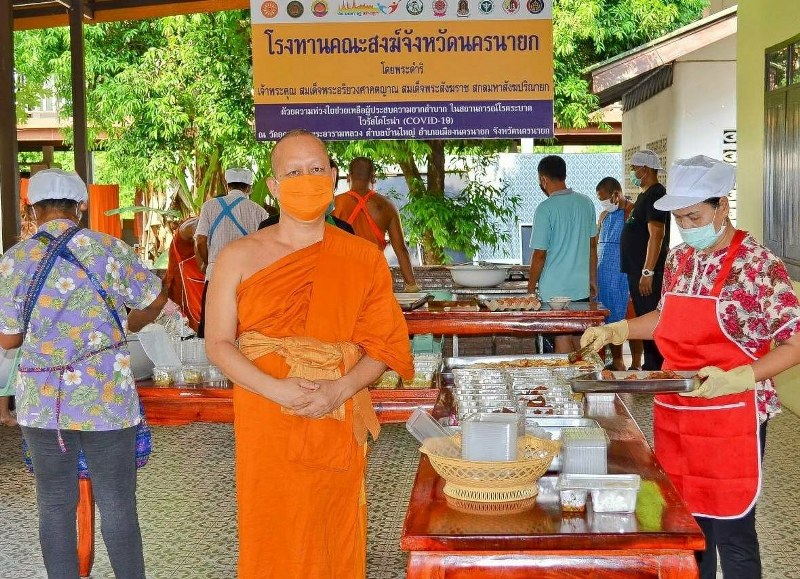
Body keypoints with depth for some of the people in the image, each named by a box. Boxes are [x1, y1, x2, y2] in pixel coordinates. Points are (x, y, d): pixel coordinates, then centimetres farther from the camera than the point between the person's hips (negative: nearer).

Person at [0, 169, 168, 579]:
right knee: (117, 505, 7)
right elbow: (155, 299, 8)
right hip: (105, 397, -2)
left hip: (42, 401, 2)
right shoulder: (107, 249, -5)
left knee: (54, 505, 12)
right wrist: (129, 326, 27)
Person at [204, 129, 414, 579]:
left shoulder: (364, 259, 3)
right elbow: (218, 343, 0)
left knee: (335, 537, 10)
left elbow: (385, 344, 2)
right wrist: (276, 389, -15)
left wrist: (340, 390, -15)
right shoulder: (239, 258, 1)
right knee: (272, 540, 6)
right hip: (264, 422, 0)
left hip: (339, 423, 1)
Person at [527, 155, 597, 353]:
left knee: (562, 340, 1)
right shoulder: (586, 203, 5)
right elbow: (592, 245, 12)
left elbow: (539, 254, -12)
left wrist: (531, 288, -1)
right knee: (579, 340, 13)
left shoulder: (545, 209, -13)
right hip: (581, 286, 6)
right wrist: (593, 279, 21)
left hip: (555, 288, -5)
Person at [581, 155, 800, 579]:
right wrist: (616, 330, 10)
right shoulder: (678, 259, 7)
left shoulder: (757, 264, -14)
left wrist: (734, 379, -26)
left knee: (731, 534, 3)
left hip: (731, 421, -6)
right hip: (674, 416, 6)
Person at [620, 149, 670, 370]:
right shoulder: (645, 195, 18)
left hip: (649, 273, -11)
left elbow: (656, 235, -23)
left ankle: (655, 367, -5)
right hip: (638, 270, 11)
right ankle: (650, 366, 21)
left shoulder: (655, 195, -14)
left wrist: (647, 272, -25)